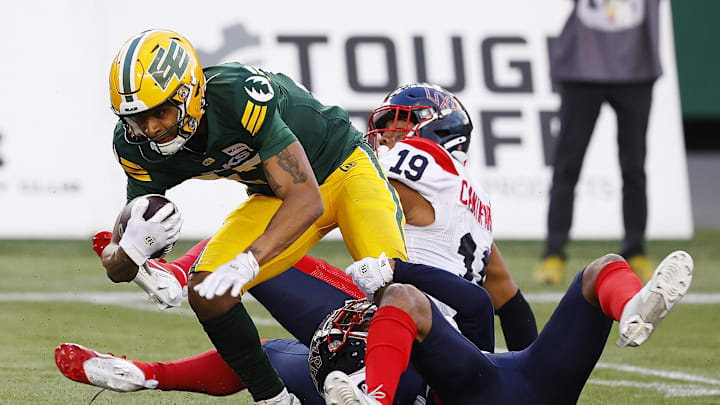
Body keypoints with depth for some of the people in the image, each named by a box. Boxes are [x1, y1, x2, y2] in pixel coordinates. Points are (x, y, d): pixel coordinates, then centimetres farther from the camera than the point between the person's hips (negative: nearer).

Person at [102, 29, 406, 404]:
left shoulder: (241, 95, -36)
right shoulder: (137, 145, -17)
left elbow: (306, 199, -37)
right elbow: (116, 266, -12)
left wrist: (248, 262, -50)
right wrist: (132, 248, -37)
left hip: (343, 167, -6)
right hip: (274, 194, 6)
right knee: (206, 293, -14)